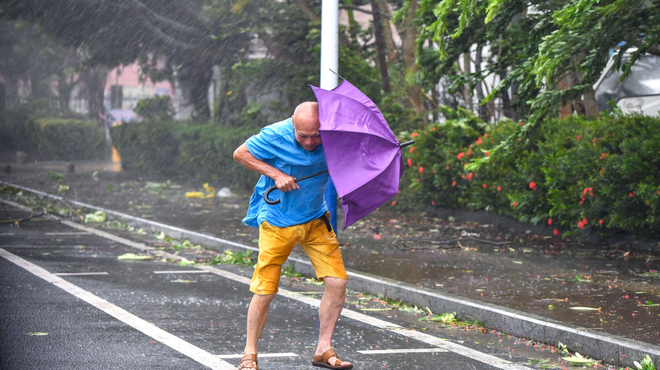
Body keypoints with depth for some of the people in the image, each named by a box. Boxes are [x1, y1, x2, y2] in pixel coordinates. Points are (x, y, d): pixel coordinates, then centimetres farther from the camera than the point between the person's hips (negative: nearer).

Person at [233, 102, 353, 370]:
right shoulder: (276, 136, -20)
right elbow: (240, 154, -8)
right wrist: (276, 174, -19)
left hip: (316, 219, 4)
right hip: (277, 221, -4)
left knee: (337, 281, -5)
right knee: (264, 291, -3)